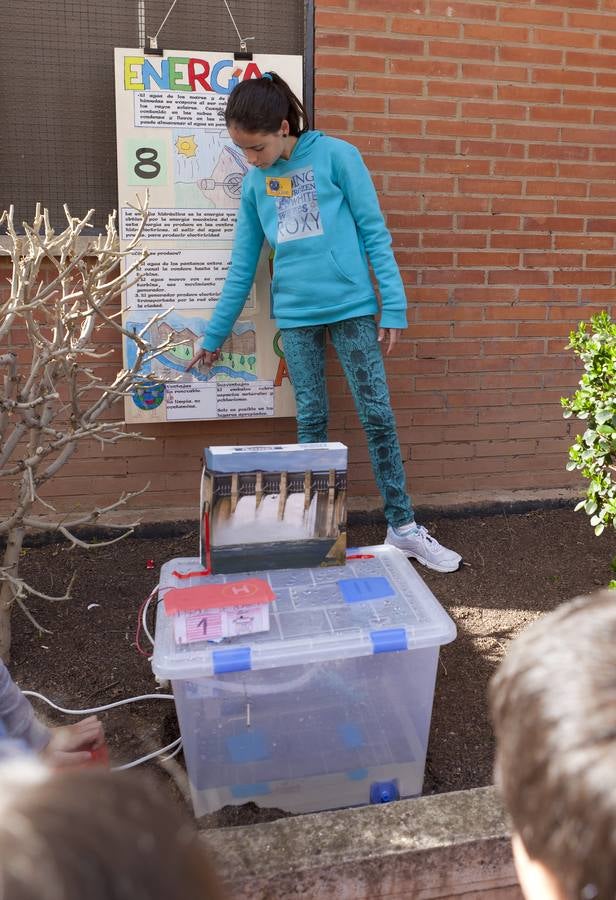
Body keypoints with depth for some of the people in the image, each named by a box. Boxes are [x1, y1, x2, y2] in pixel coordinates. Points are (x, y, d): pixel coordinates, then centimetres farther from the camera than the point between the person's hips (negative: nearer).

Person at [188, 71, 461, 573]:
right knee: (311, 419, 7)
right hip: (295, 314, 3)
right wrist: (214, 336, 14)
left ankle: (403, 527, 9)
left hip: (351, 306, -3)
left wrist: (394, 306, -8)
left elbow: (374, 232, -3)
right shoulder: (255, 183, 9)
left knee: (378, 416, -2)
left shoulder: (337, 156, -3)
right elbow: (242, 266, 13)